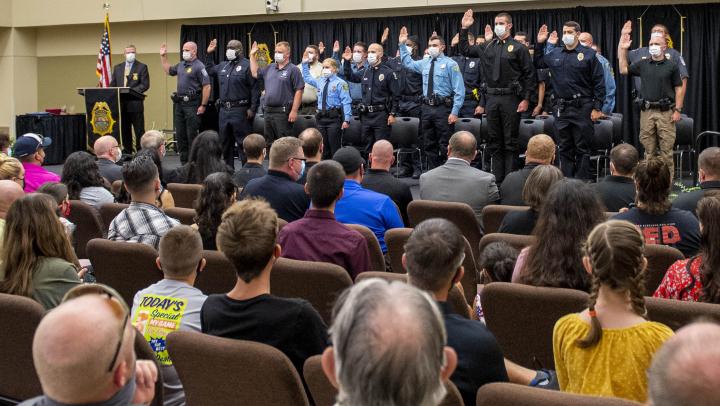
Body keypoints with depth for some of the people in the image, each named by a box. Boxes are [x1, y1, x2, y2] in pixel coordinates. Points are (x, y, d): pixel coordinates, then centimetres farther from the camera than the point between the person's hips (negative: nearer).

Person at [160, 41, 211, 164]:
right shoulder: (181, 65, 14)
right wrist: (163, 57, 24)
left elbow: (206, 86, -15)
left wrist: (203, 105, -18)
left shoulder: (199, 66, -11)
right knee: (180, 135, 11)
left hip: (192, 105, -8)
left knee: (192, 135, -5)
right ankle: (184, 162, 19)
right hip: (179, 104, 8)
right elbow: (168, 70, 33)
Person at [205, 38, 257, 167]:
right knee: (225, 142, 13)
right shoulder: (223, 66, 15)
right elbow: (209, 70, 35)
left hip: (239, 110, -8)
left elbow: (255, 87, -13)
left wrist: (253, 108, -16)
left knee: (242, 142, -6)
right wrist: (209, 54, 24)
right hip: (224, 110, 8)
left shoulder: (247, 65, -8)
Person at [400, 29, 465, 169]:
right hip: (427, 108, 6)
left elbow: (459, 90, -8)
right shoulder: (424, 63, 13)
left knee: (444, 146, -4)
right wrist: (402, 44, 21)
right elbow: (408, 63, 32)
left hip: (443, 109, -6)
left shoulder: (450, 64, -5)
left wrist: (455, 112, -15)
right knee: (429, 145, 11)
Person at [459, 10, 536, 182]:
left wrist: (526, 99, -10)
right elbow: (465, 50, 18)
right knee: (495, 141, 9)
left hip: (510, 99, -5)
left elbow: (529, 75, -4)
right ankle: (497, 178, 16)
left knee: (510, 141, 0)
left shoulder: (518, 48, -2)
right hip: (491, 98, 5)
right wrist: (464, 29, 8)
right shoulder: (488, 47, 12)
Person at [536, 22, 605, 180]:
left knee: (582, 148, 0)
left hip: (582, 107, -4)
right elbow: (536, 64, 21)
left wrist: (597, 107, -8)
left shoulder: (588, 55, -2)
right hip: (561, 108, 4)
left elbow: (599, 83, -3)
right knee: (564, 148, 10)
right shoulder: (554, 54, 10)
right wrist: (539, 44, 11)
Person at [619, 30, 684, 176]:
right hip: (647, 111, 3)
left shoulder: (672, 66, 2)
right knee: (649, 149, 6)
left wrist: (677, 110, -7)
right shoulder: (643, 64, 10)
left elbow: (679, 89, 1)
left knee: (666, 148, -3)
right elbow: (623, 70, 14)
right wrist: (622, 49, 8)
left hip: (665, 112, -3)